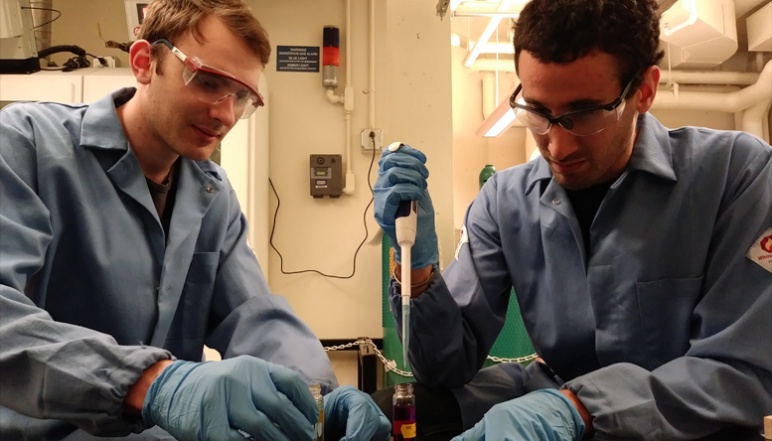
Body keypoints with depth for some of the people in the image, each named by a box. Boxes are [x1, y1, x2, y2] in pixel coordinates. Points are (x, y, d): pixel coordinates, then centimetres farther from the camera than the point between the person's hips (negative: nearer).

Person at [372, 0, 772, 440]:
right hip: (555, 398, 4)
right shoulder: (504, 200, -7)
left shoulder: (736, 172, -15)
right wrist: (419, 266, -26)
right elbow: (448, 366, -7)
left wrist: (575, 406, -31)